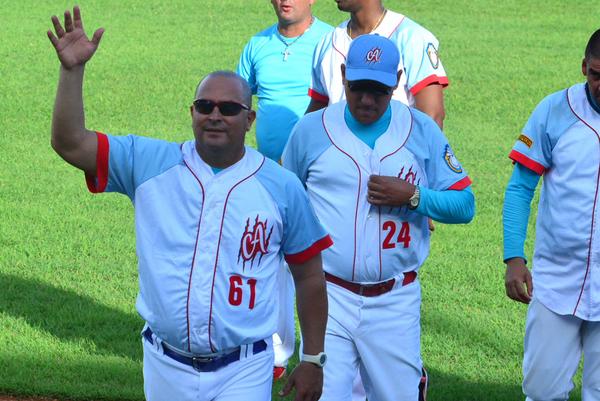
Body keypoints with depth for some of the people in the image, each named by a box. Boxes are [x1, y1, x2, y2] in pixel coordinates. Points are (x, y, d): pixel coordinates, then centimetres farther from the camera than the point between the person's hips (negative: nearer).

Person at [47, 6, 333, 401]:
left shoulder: (282, 186, -2)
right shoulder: (151, 164, 1)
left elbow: (310, 276, 4)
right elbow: (70, 143, -6)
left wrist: (313, 360, 3)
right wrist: (73, 69, -17)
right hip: (166, 366, 2)